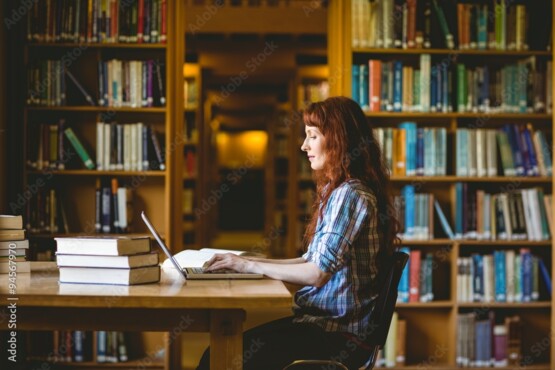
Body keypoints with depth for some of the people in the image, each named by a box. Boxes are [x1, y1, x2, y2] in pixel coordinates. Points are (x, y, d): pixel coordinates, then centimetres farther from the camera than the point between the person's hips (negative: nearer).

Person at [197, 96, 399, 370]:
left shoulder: (350, 196, -14)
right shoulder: (336, 192, 17)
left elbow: (318, 272, -20)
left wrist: (249, 266, -12)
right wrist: (246, 261, 6)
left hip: (338, 334, -9)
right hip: (322, 319, 9)